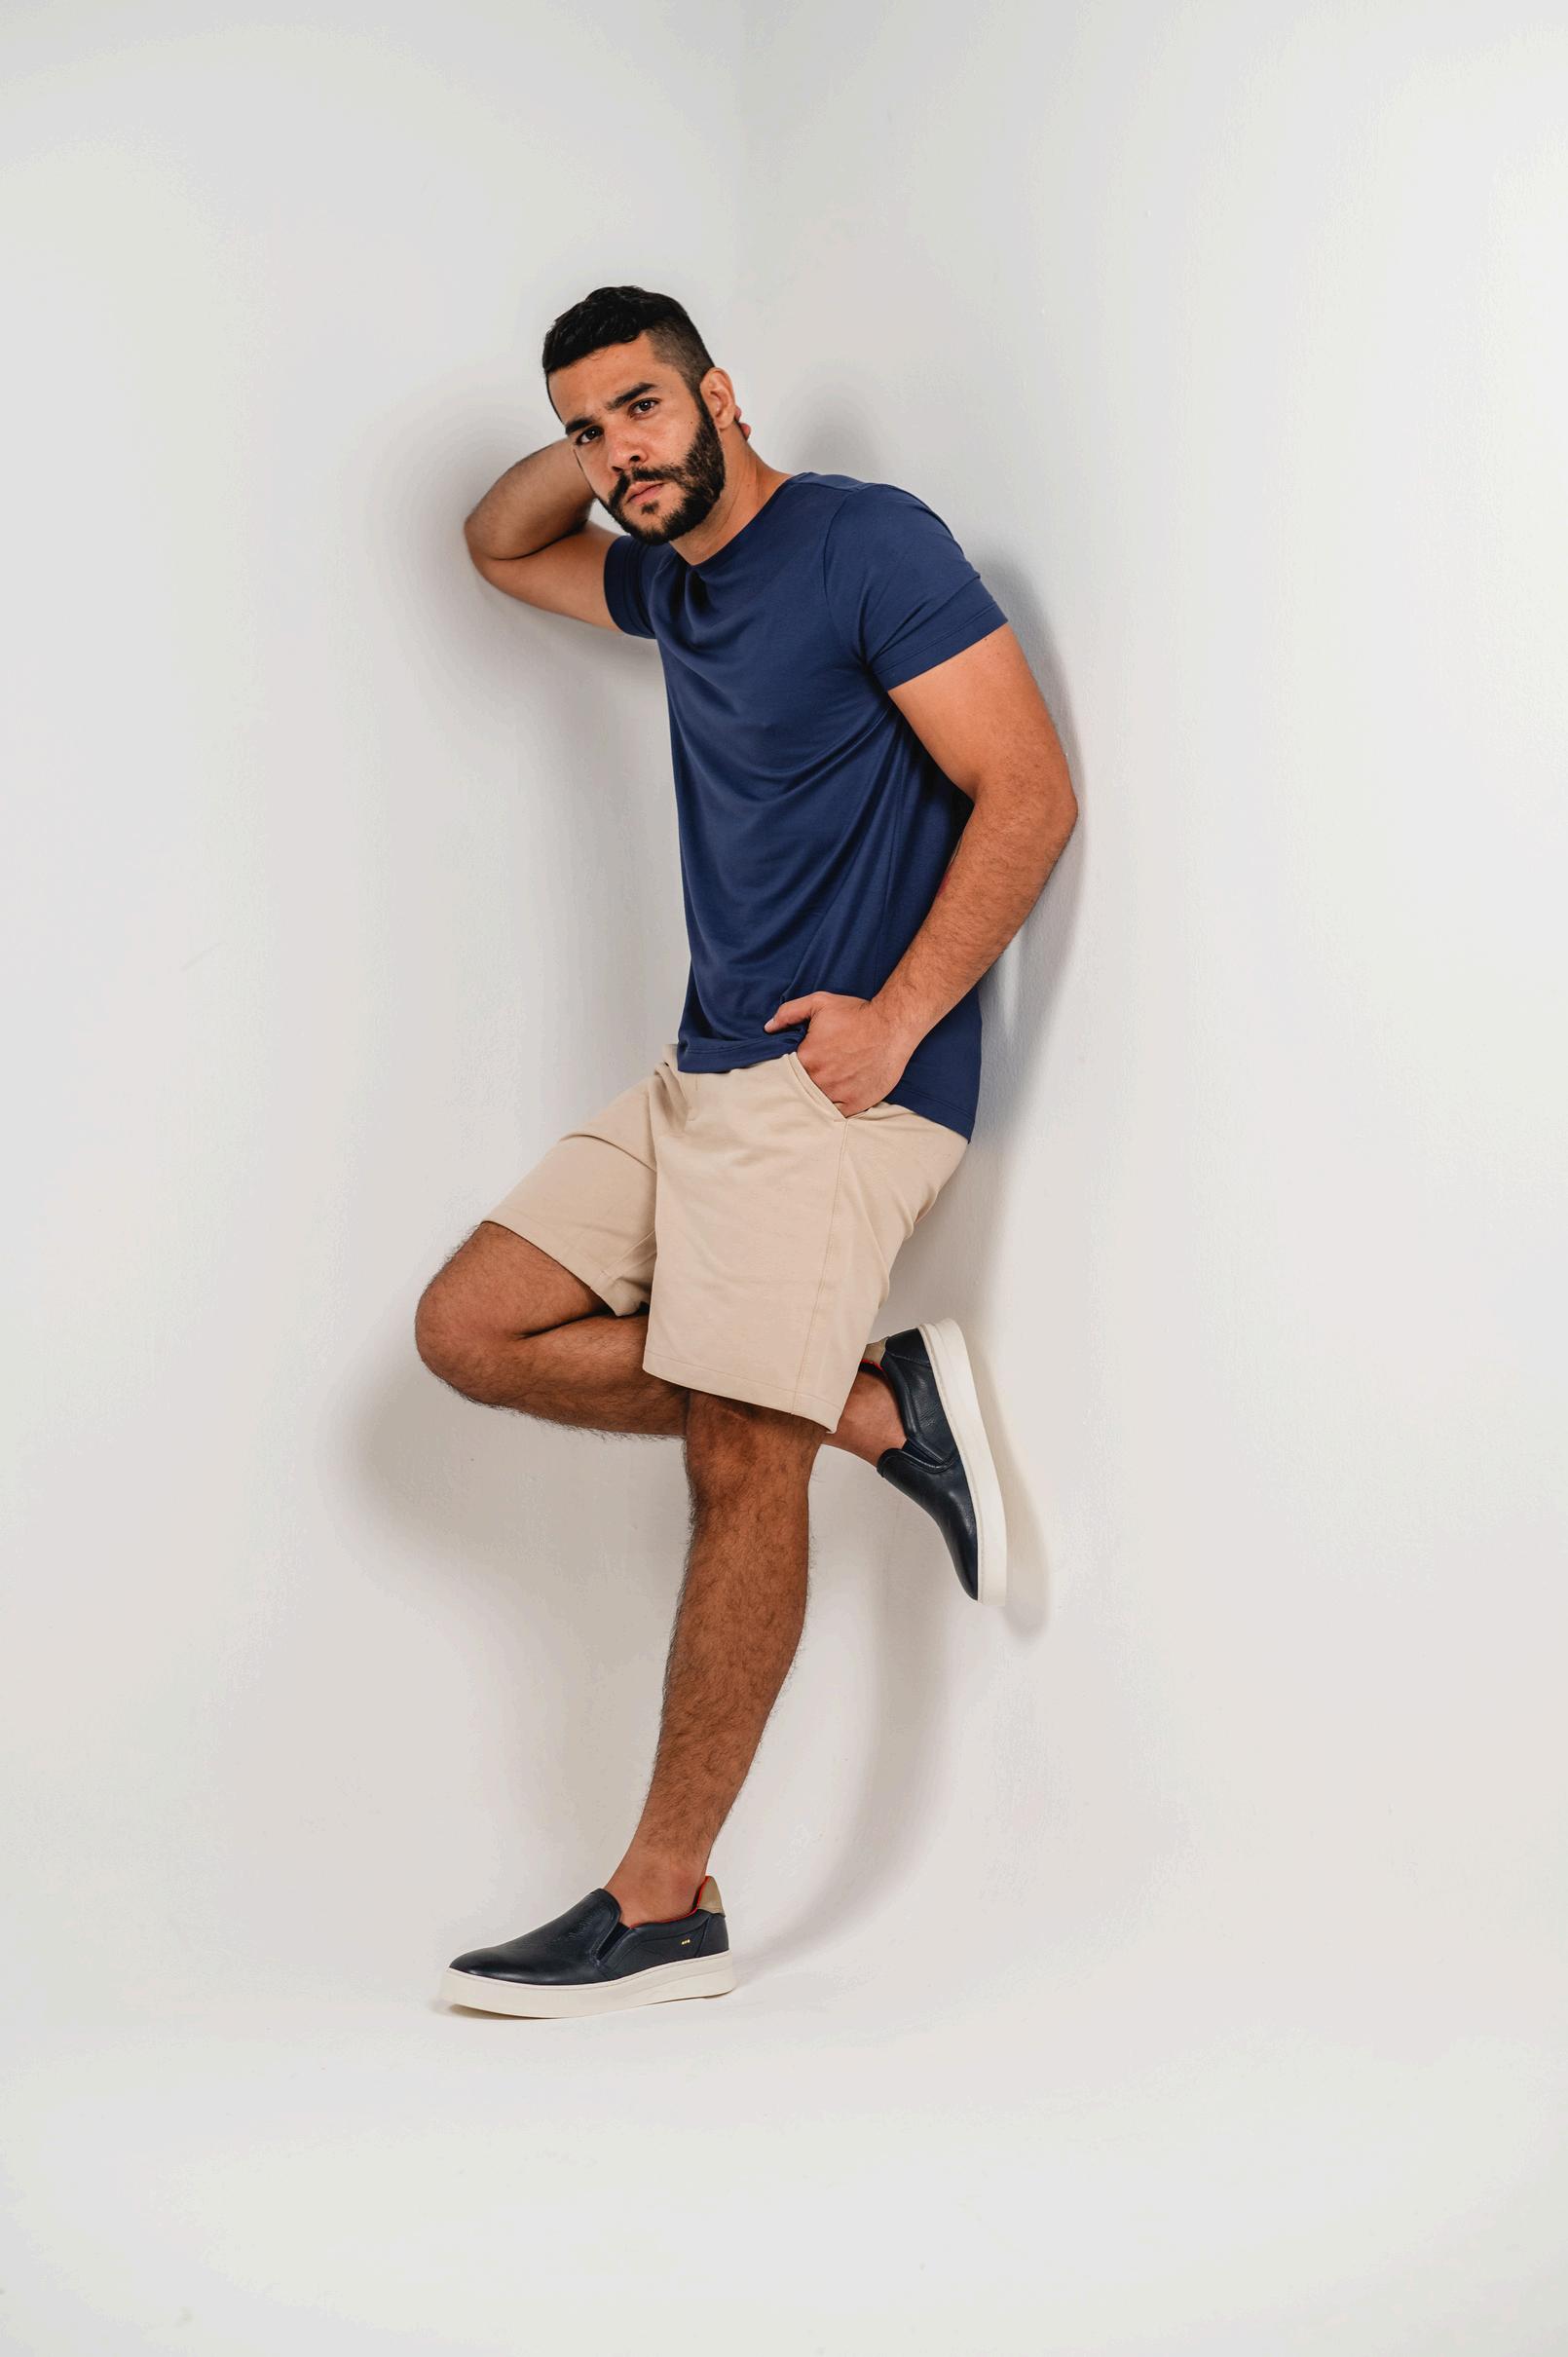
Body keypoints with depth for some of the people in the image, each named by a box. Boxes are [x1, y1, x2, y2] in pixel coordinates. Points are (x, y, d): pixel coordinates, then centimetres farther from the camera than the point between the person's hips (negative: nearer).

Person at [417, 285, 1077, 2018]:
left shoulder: (868, 543, -8)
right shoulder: (671, 581, 17)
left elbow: (1030, 794, -13)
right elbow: (499, 547, 36)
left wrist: (894, 1021, -18)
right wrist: (586, 458, 14)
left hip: (833, 1081, -9)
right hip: (702, 1079, 9)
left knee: (739, 1461, -11)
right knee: (471, 1329, 3)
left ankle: (662, 1909, -6)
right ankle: (878, 1407, 2)